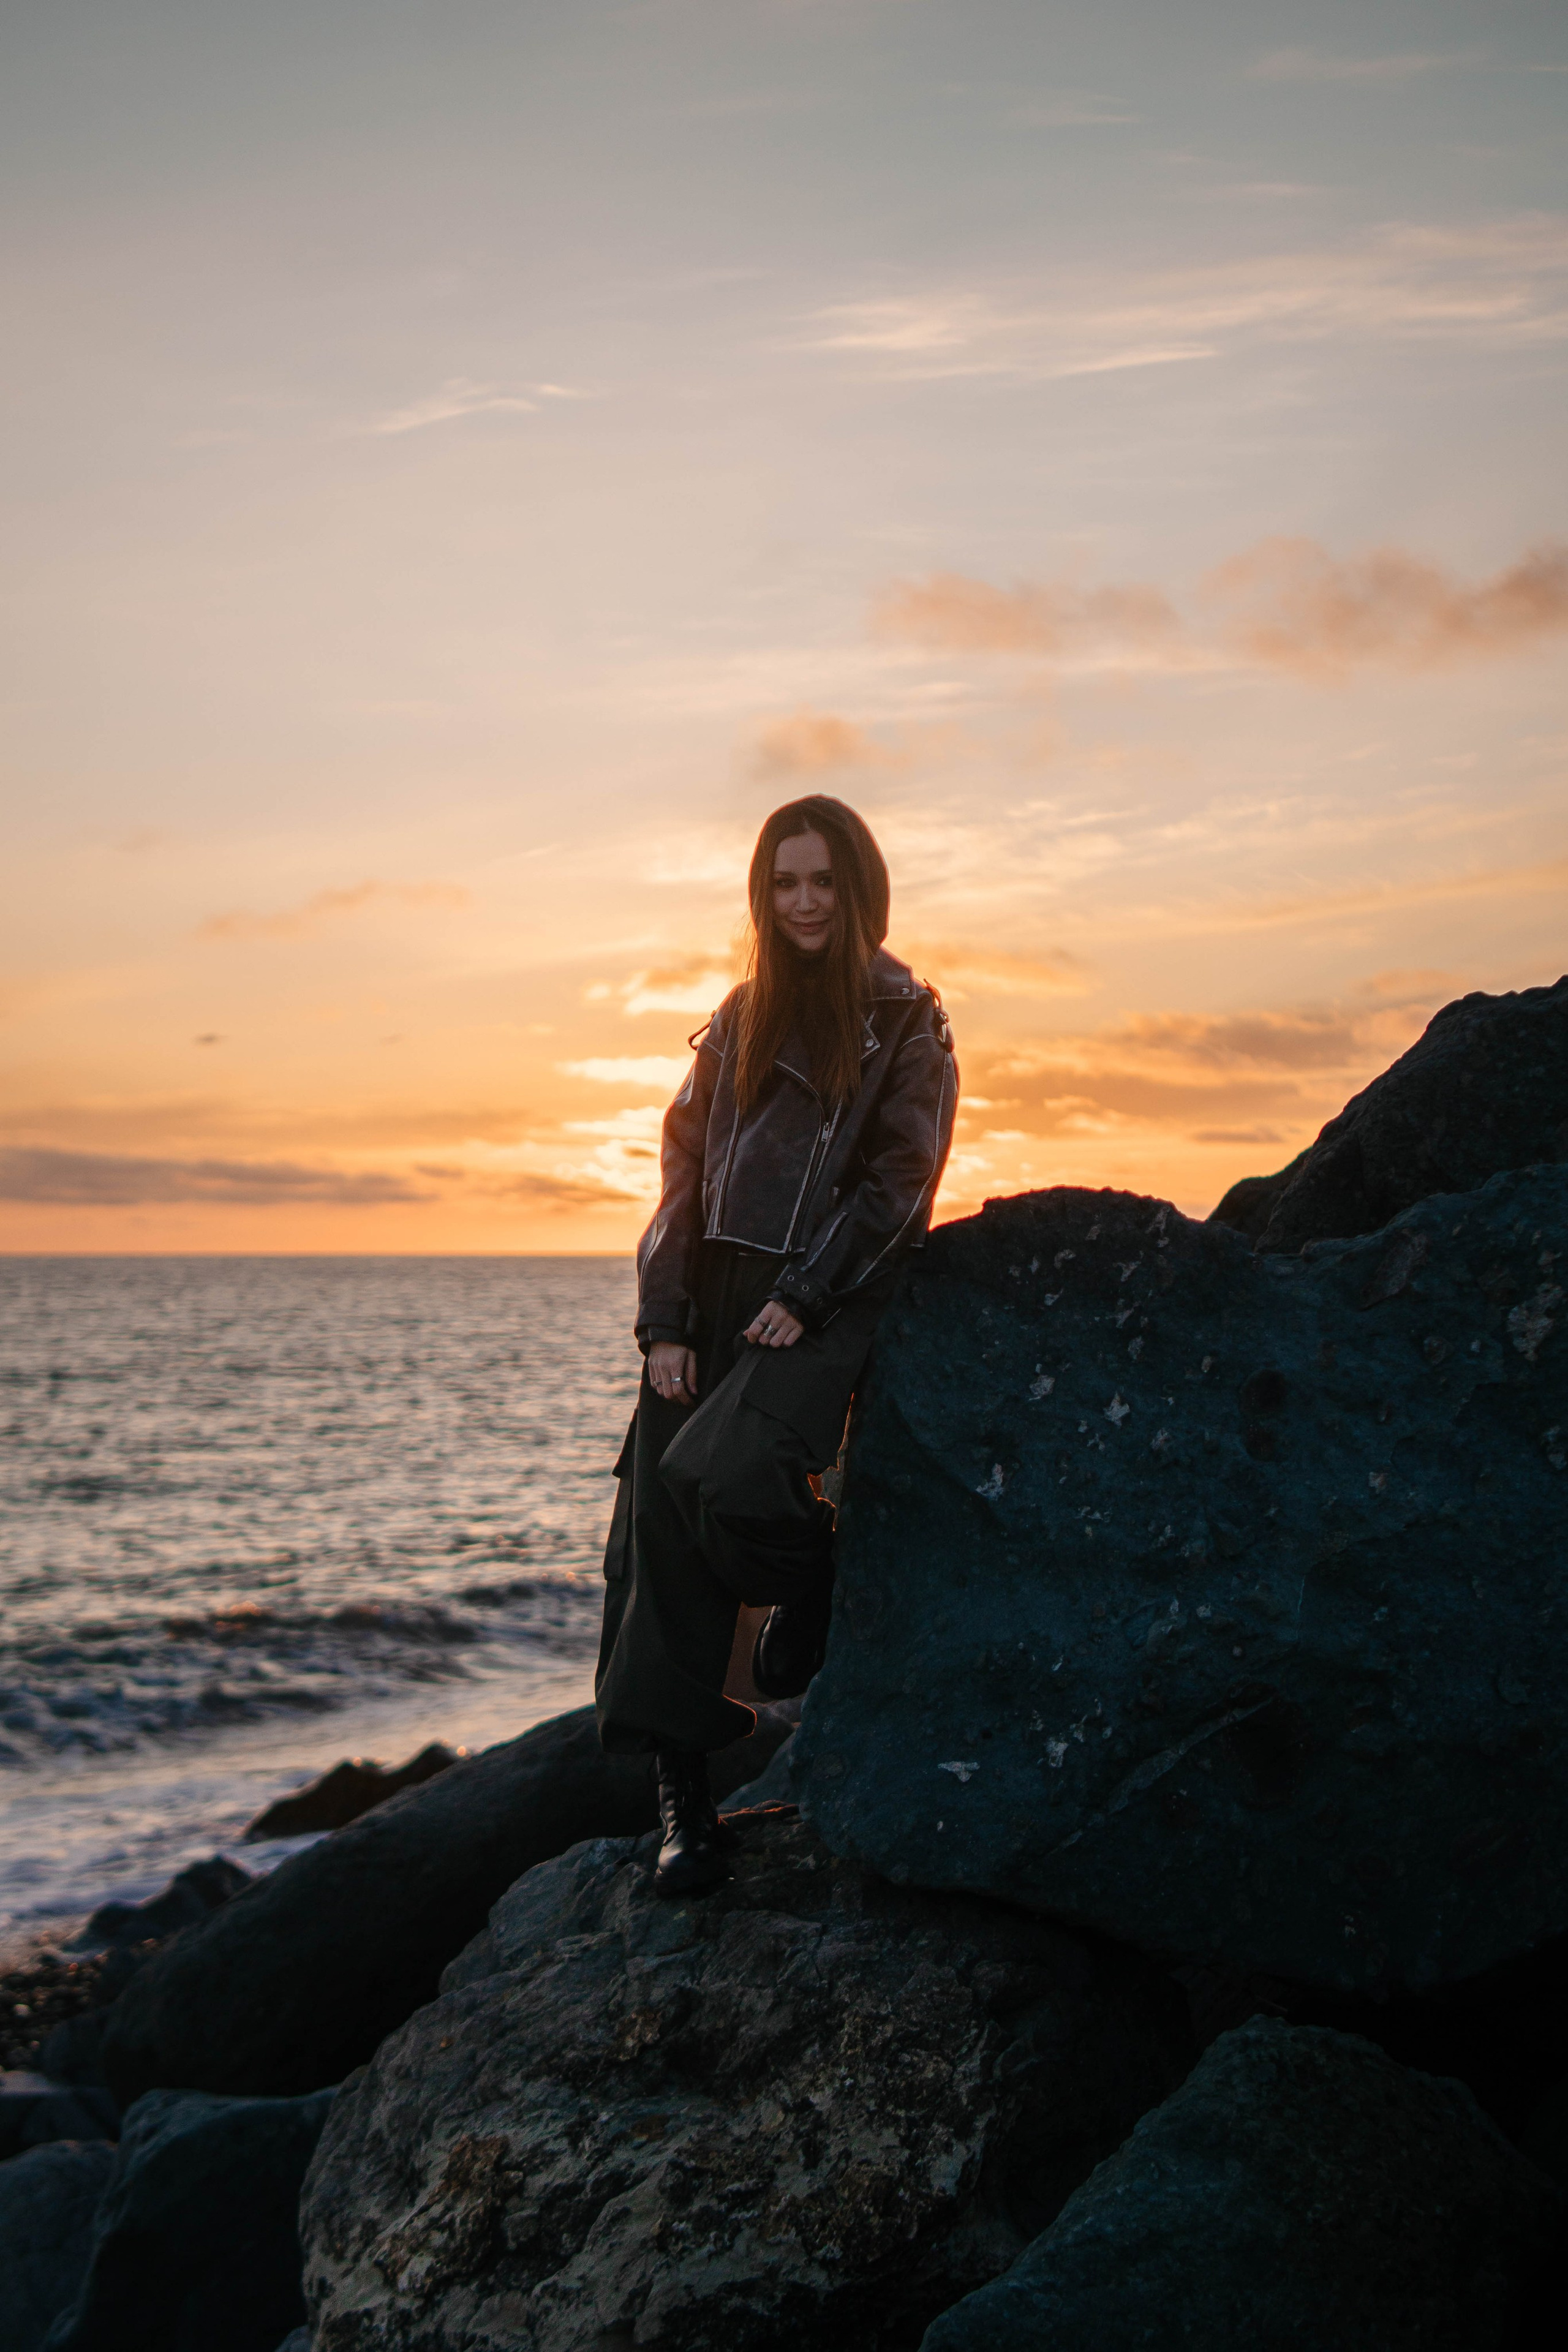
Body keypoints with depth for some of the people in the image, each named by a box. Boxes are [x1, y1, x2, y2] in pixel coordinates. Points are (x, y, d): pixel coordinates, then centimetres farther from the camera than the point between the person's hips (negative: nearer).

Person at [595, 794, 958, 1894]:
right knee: (655, 1524, -6)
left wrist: (805, 1298, -12)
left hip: (829, 1302, -5)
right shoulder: (742, 1018, 18)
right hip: (716, 1296, 5)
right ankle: (685, 1802, 0)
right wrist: (666, 1322, 1)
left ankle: (816, 1595, 6)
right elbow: (688, 1166, 12)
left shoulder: (905, 1021, 4)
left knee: (724, 1477, -28)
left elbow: (898, 1179, -3)